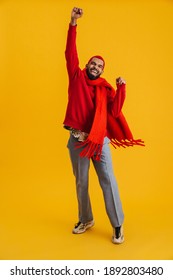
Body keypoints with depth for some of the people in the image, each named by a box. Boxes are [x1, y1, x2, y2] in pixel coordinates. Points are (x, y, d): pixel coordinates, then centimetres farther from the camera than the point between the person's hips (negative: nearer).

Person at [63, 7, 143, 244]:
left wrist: (121, 87, -15)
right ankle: (86, 220, 28)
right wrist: (73, 24, -7)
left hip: (99, 140, -1)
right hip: (77, 139, 1)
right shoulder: (77, 77, 7)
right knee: (81, 182, 10)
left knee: (107, 180, -3)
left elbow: (114, 111, -7)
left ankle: (118, 225, 5)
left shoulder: (105, 89, 5)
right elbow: (70, 53, -1)